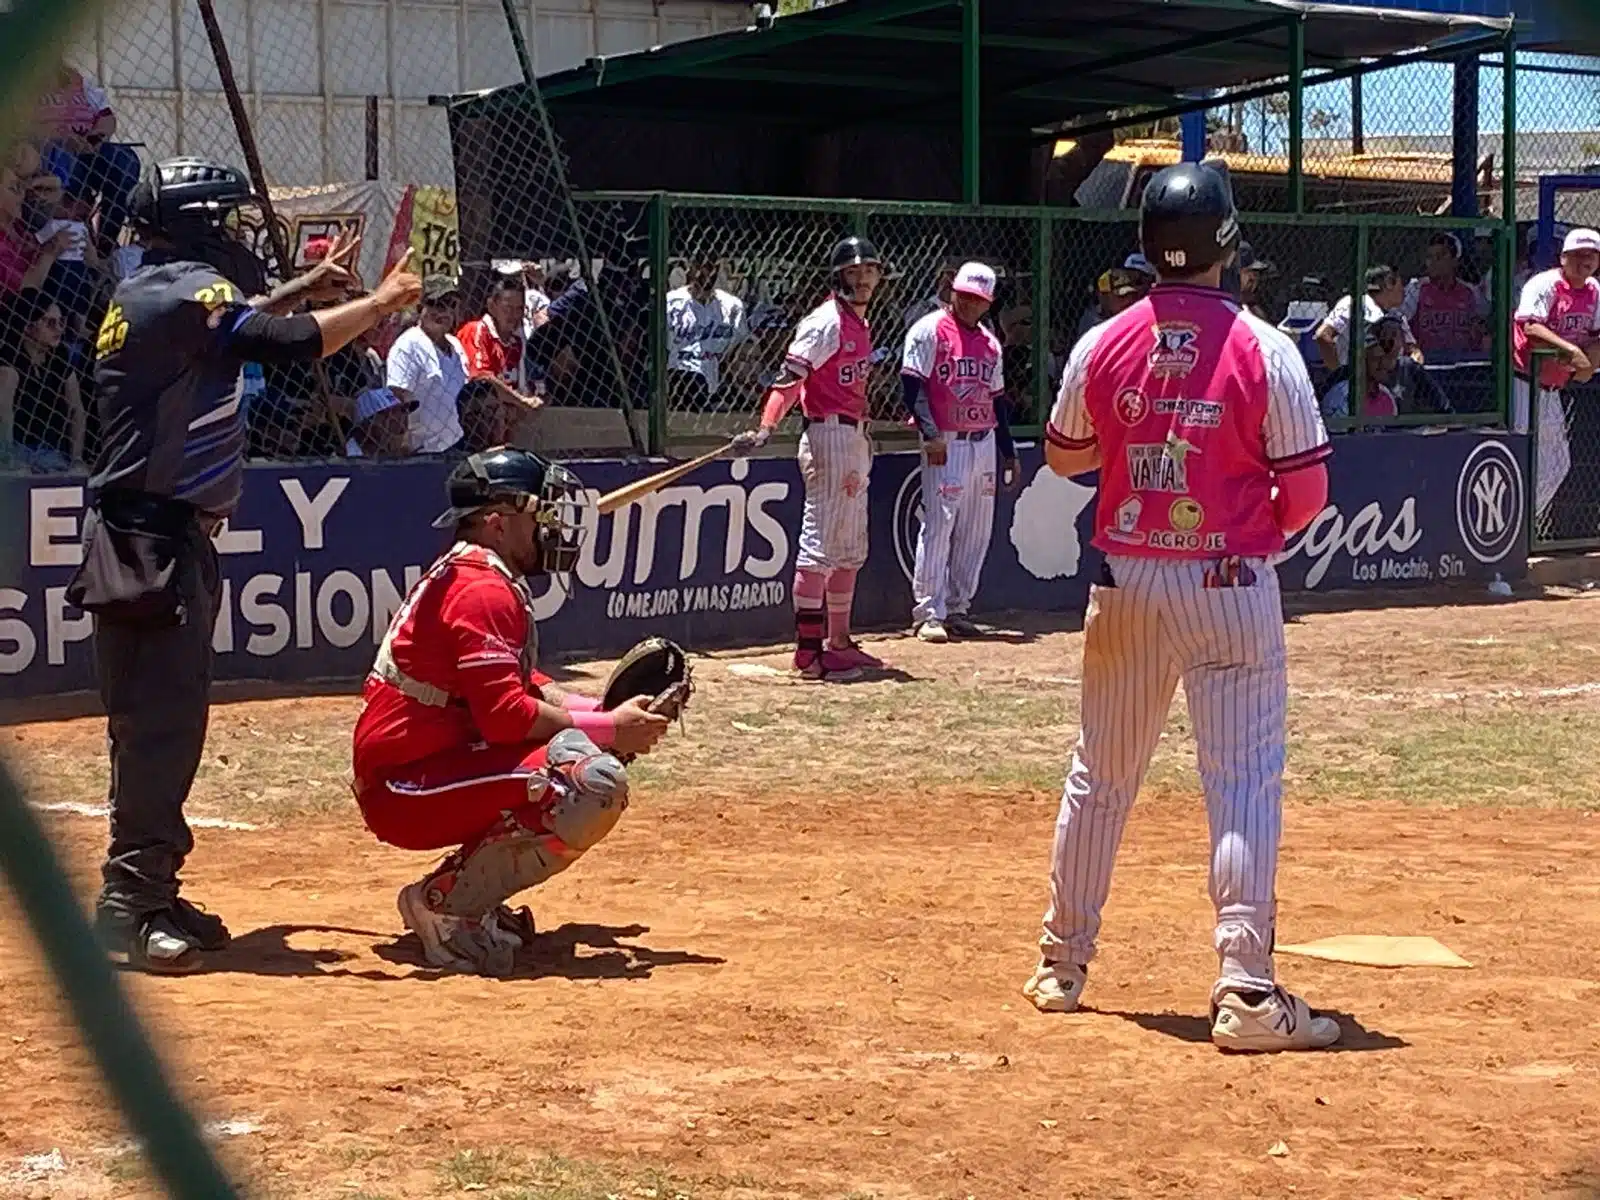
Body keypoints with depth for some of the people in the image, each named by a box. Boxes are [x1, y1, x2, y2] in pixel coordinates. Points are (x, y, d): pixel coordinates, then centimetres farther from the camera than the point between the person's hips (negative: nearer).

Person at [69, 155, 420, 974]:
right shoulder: (181, 290, -14)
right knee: (160, 719, -12)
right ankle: (128, 903, -12)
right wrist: (383, 300, -13)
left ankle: (151, 892, 20)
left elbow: (231, 325, 35)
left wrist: (304, 288, 31)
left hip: (156, 536, 11)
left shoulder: (146, 294, 16)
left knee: (163, 718, 14)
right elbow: (287, 342, -25)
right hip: (153, 539, -11)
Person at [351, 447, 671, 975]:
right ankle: (444, 902, -16)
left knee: (589, 749, 19)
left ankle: (474, 893, 10)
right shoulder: (483, 590, -15)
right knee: (596, 783, -26)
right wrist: (608, 728, -15)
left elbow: (527, 687, 22)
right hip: (406, 790, -11)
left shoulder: (462, 575, 18)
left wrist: (608, 713, 6)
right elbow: (506, 714, -23)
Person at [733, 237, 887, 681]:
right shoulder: (825, 322, -14)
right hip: (828, 436, -10)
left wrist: (864, 436, 20)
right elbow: (789, 378, -23)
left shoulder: (859, 323, 15)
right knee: (820, 542, -10)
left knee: (851, 548, 15)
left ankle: (838, 643, 24)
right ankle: (808, 651, -10)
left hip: (855, 440, 10)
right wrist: (766, 428, -35)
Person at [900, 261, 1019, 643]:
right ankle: (928, 612, -9)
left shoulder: (990, 343, 17)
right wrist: (930, 434, -21)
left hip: (984, 443, 7)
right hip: (946, 444, -7)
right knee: (939, 525, -11)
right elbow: (911, 384, -11)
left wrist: (1009, 453, 19)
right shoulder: (929, 330, -4)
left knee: (977, 532, 7)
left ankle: (956, 609, 14)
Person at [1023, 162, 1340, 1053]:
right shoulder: (1264, 352, -11)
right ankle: (1246, 988, -8)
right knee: (1245, 781, -2)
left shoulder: (1102, 347, -2)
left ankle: (1062, 964, 25)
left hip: (1126, 581, 4)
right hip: (1230, 585, -4)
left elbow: (1064, 456, 14)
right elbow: (1307, 492, -7)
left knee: (1100, 774, 15)